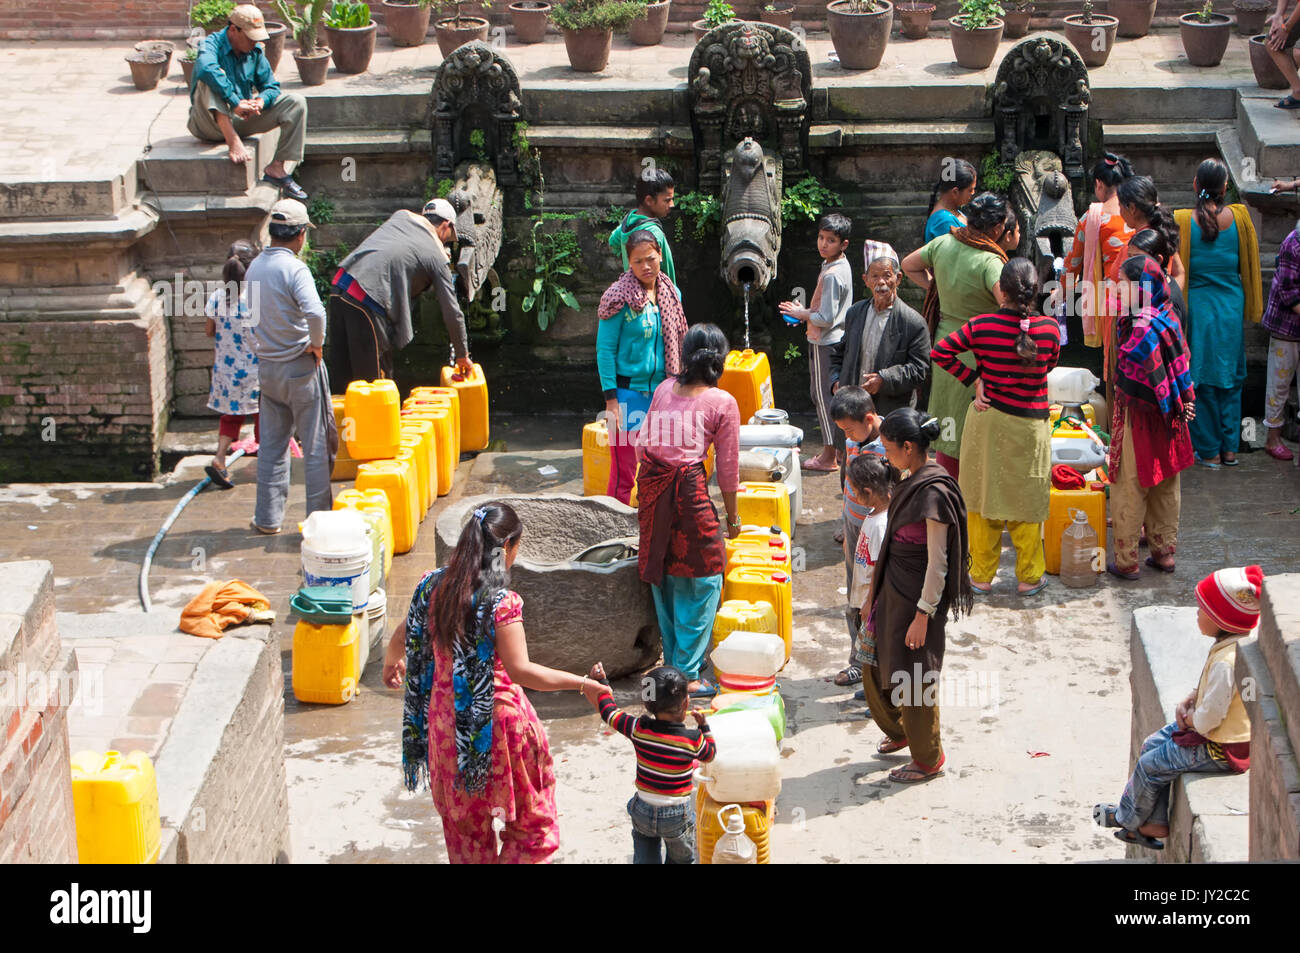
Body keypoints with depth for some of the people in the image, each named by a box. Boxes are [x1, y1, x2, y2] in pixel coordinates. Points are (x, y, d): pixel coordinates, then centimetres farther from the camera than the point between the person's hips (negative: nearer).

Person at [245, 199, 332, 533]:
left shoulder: (254, 268, 5)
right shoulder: (294, 269, -18)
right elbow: (314, 312, -32)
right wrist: (317, 343, -17)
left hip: (267, 365, 7)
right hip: (301, 367, -7)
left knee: (271, 444, 14)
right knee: (316, 445, 3)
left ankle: (268, 517, 17)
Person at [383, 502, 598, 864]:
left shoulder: (433, 586, -2)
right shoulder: (501, 602, -21)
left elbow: (403, 637, 12)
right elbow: (520, 670, -28)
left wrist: (391, 664, 33)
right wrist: (581, 683, -23)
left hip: (446, 722, 6)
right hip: (497, 720, -6)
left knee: (464, 824, 21)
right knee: (530, 821, 12)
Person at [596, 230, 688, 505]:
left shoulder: (671, 294, 7)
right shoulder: (620, 297, -10)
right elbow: (605, 349, -9)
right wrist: (611, 399, -14)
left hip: (662, 392, 5)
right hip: (628, 393, -5)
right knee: (624, 474, -4)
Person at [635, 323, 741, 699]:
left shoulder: (665, 388, 12)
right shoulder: (722, 403, -2)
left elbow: (643, 442, 14)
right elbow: (727, 469, 0)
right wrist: (732, 517, 11)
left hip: (650, 484, 6)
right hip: (688, 487, -6)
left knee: (662, 579, 17)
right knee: (701, 582, 5)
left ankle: (672, 664, 27)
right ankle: (687, 675, 4)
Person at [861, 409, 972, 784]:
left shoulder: (933, 492, -24)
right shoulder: (914, 479, 4)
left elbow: (937, 562, -22)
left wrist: (922, 616, -19)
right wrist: (876, 597, 19)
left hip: (918, 596, -9)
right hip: (893, 588, 9)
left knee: (913, 680, 3)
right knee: (875, 664, 20)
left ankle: (928, 759, 20)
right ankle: (898, 732, 42)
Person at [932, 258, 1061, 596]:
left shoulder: (981, 326, -14)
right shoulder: (1050, 328, -11)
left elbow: (940, 352, -9)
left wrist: (974, 379, -3)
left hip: (987, 419, 0)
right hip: (1030, 425, 0)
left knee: (984, 496, 13)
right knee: (1026, 502, 12)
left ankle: (982, 575, 21)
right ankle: (1030, 576, 21)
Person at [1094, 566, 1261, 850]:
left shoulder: (1227, 662, -34)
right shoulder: (1234, 642, -2)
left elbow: (1209, 719, -31)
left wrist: (1192, 718, -9)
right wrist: (1187, 702, 0)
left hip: (1220, 751, -10)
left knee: (1150, 765, 2)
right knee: (1152, 745, 17)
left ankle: (1127, 818, 29)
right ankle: (1156, 825, 21)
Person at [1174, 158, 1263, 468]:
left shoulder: (1182, 221, -14)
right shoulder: (1238, 217, -7)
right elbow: (1250, 264, 4)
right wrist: (1250, 308, 17)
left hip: (1197, 306, -2)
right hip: (1231, 307, 2)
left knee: (1202, 379, 7)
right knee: (1231, 378, 15)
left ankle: (1209, 451, 12)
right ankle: (1230, 448, 19)